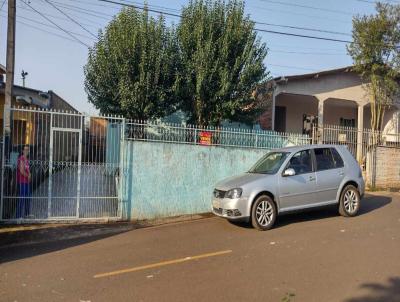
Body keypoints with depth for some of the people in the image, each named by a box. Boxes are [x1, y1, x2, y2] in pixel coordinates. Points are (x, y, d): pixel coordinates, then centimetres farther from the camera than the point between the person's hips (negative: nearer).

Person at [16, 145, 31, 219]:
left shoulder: (27, 160, 16)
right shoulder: (21, 159, -12)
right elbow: (21, 170, -19)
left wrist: (29, 175, 2)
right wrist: (28, 176, -5)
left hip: (27, 181, 9)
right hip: (22, 182, -9)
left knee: (28, 198, 15)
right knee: (21, 199, -7)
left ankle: (27, 214, 26)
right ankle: (19, 215, -1)